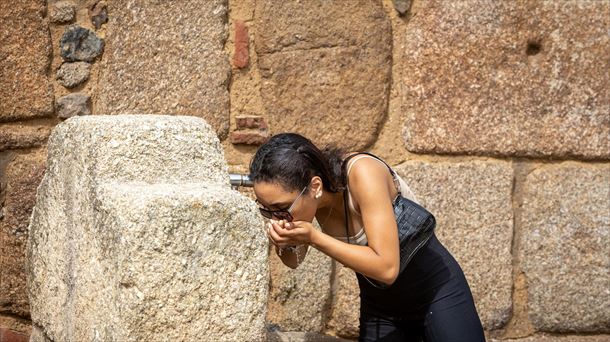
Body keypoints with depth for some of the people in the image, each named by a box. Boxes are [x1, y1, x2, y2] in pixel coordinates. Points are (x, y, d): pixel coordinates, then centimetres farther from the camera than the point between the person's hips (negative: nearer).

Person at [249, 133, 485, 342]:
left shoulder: (362, 174, -31)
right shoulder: (298, 190, -13)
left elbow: (386, 268, -33)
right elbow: (293, 262, 1)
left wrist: (314, 237, -35)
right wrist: (284, 244, -21)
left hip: (437, 293, -5)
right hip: (379, 307, 5)